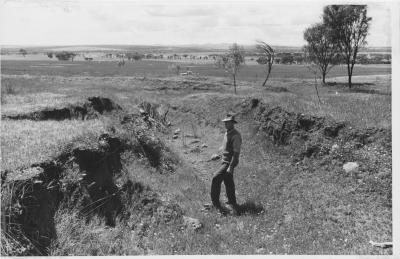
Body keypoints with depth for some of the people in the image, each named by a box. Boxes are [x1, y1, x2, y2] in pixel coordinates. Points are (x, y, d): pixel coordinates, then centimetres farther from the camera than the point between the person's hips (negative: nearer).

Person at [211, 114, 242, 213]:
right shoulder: (227, 134, 12)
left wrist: (230, 167, -26)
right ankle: (233, 203, 24)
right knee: (228, 183, 14)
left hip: (229, 163, -10)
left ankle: (215, 202, -6)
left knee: (216, 179, -15)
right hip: (225, 161, 10)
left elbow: (236, 152, -22)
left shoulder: (235, 135, -19)